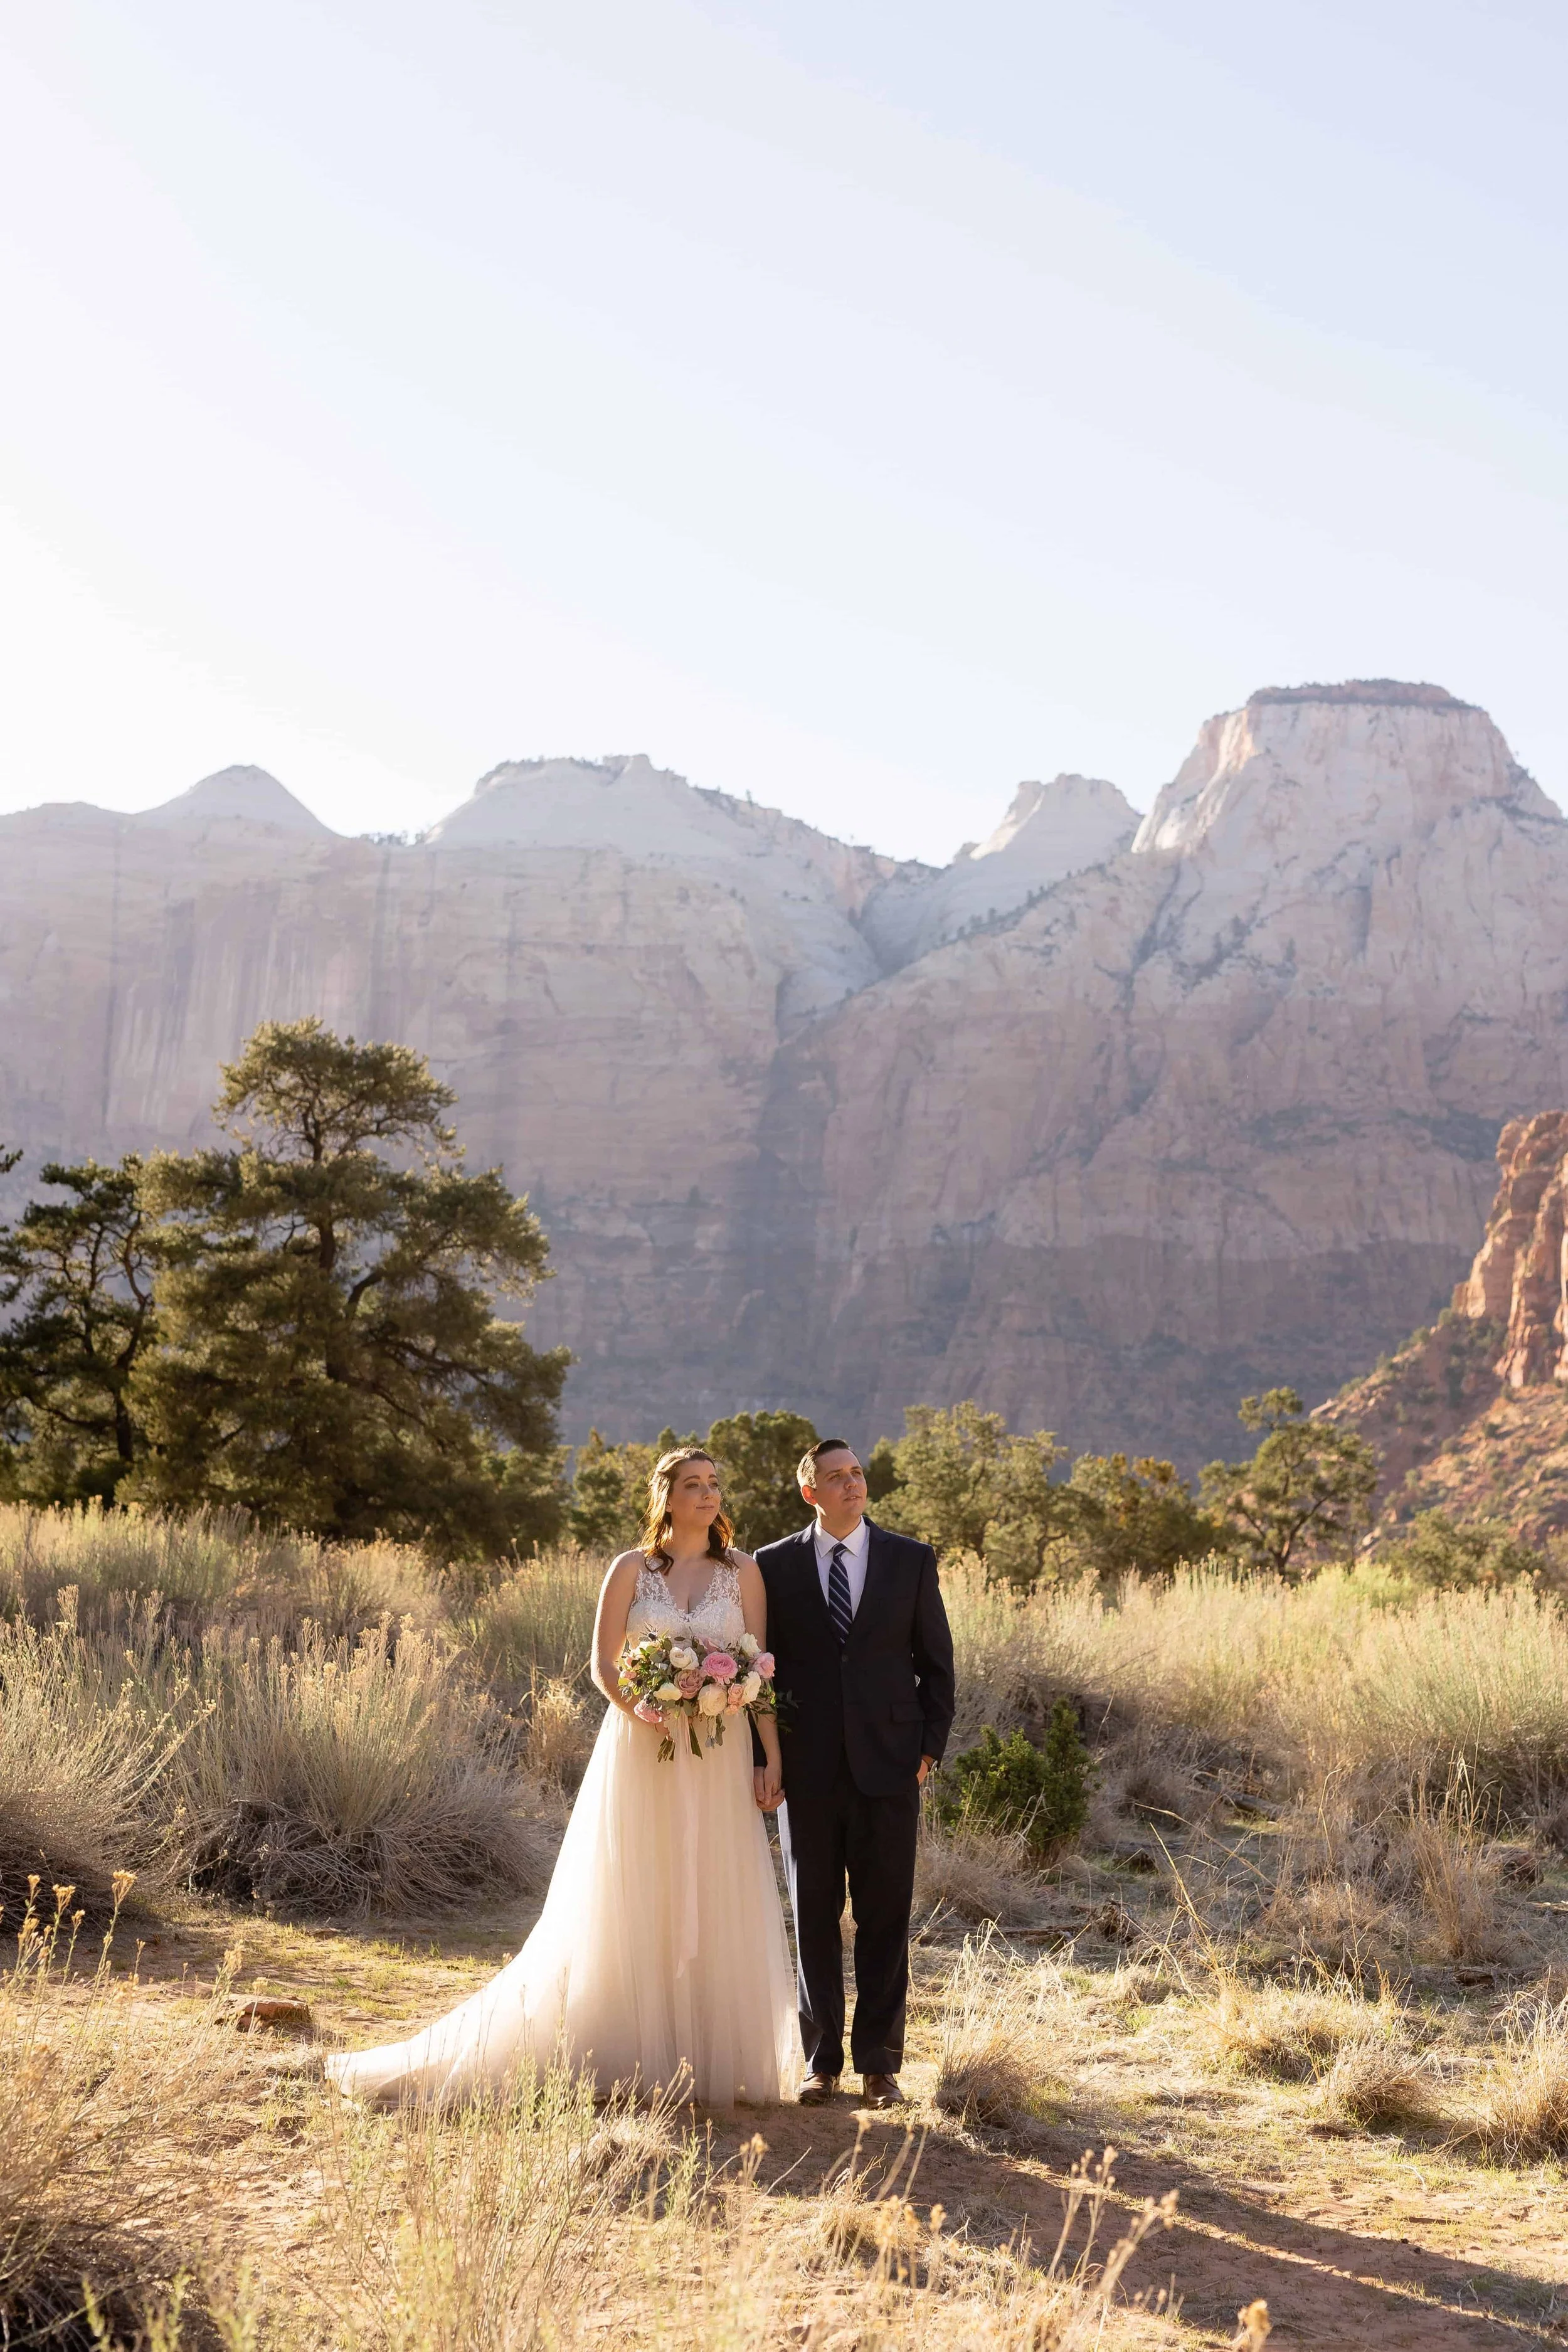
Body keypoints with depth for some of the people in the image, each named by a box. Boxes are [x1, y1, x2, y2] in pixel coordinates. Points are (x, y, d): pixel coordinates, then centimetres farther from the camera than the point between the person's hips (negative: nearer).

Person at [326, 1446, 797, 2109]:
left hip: (720, 1761, 1)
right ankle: (632, 2057, 10)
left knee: (715, 1906, 3)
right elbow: (603, 1664, 1)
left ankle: (707, 2056, 13)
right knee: (631, 1909, 2)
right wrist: (640, 1711, -18)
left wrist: (772, 1758, -4)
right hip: (641, 1757, -1)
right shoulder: (631, 1569, 3)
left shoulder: (744, 1573, 5)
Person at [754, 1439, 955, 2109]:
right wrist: (759, 1756, 0)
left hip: (888, 1768, 0)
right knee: (814, 1918, 7)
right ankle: (821, 2061, 17)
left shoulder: (912, 1560, 4)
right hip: (807, 1771, 0)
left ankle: (879, 2062, 12)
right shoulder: (774, 1566, 4)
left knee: (885, 1917, 3)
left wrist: (930, 1747, 0)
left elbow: (936, 1662, 8)